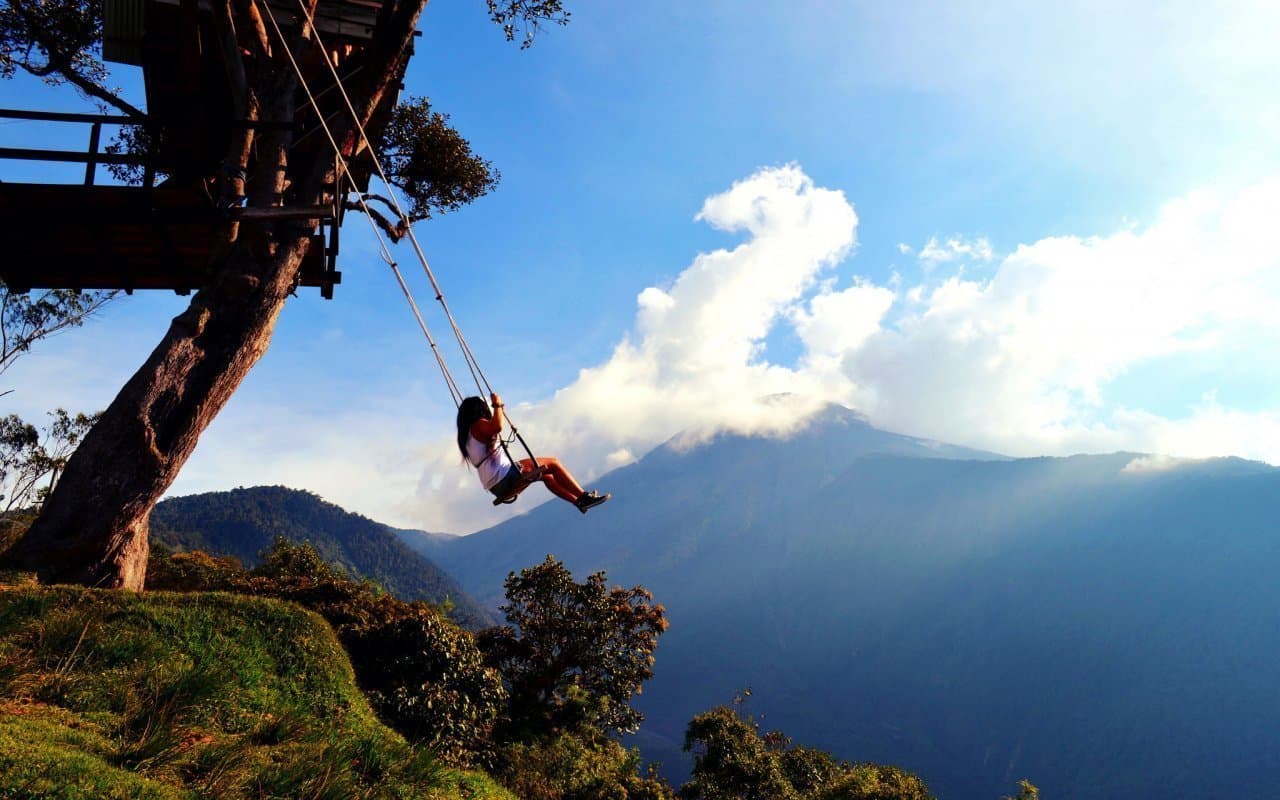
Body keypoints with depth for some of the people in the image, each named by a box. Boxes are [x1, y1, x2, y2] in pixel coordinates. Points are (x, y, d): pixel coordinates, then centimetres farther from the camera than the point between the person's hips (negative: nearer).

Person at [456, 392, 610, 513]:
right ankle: (585, 496, -1)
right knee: (552, 464, -3)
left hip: (497, 487, 10)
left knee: (546, 475, 23)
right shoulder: (478, 425, -9)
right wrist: (497, 405, -16)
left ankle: (578, 501, 23)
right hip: (505, 477, -10)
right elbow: (497, 426, -31)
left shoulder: (467, 435, 19)